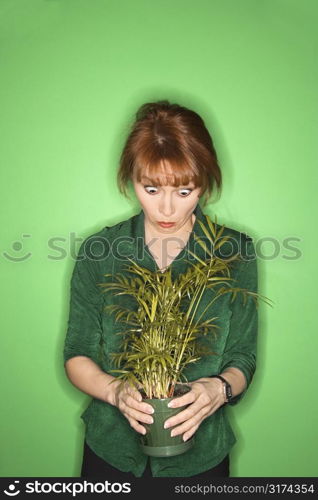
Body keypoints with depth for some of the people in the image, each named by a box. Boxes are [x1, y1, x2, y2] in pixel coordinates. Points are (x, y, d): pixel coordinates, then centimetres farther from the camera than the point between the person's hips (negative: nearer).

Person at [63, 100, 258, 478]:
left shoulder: (235, 253, -10)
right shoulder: (99, 252, -9)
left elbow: (242, 358, -6)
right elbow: (77, 356, -5)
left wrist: (220, 389, -26)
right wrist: (115, 390, -23)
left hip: (200, 453, 0)